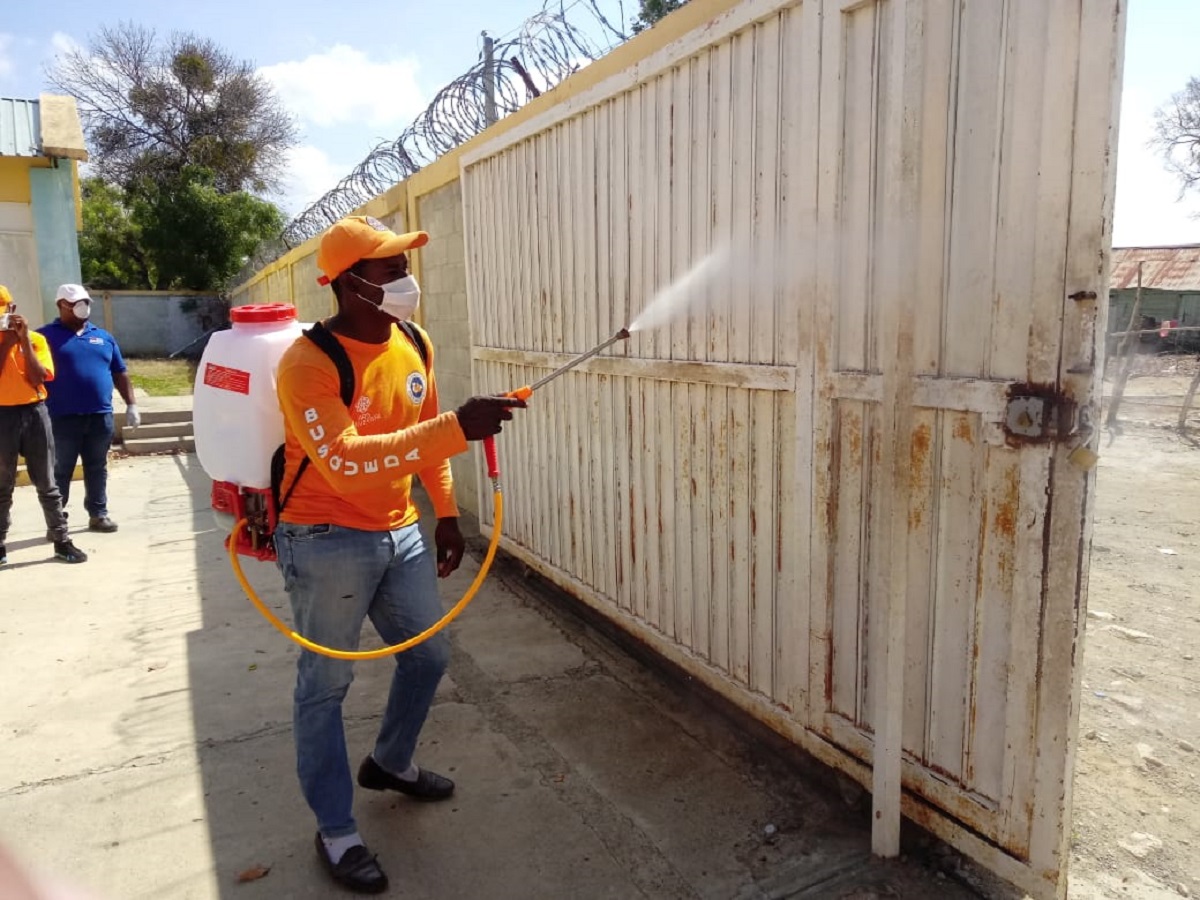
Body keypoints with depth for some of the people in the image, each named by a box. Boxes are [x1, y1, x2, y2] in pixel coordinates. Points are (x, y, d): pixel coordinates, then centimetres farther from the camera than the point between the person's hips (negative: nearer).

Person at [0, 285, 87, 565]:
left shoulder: (35, 338, 3)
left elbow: (39, 378, -8)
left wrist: (24, 339, -10)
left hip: (34, 413, 0)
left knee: (47, 484, 6)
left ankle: (62, 541, 10)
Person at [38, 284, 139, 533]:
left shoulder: (103, 337, 14)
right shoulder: (46, 335, 1)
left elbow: (120, 373, 15)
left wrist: (130, 404, 9)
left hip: (100, 416, 4)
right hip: (62, 418, -4)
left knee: (97, 469, 11)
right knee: (60, 471, 4)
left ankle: (98, 515, 20)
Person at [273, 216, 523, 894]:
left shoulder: (415, 345, 2)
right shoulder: (308, 363, -21)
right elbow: (345, 463, -33)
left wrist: (446, 514, 14)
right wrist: (458, 429, -39)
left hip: (401, 534, 7)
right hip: (328, 544, -7)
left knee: (429, 656, 17)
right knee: (326, 685, 7)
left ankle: (390, 763, 44)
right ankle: (337, 832, 25)